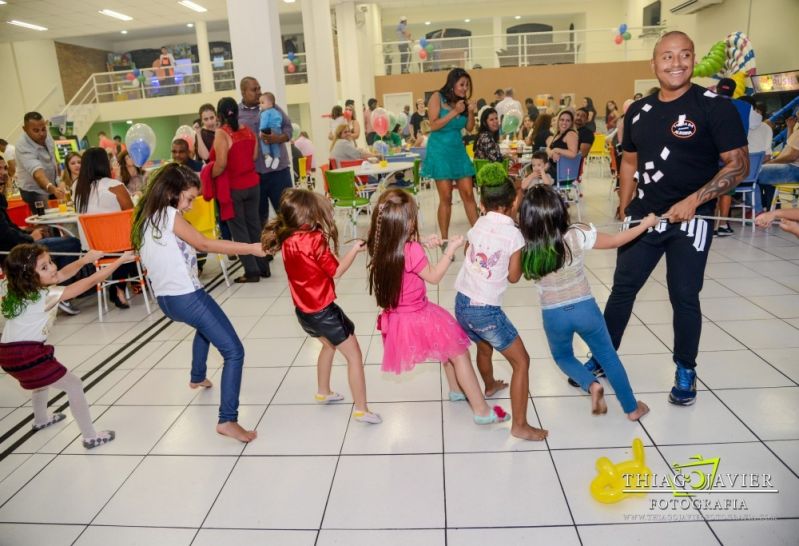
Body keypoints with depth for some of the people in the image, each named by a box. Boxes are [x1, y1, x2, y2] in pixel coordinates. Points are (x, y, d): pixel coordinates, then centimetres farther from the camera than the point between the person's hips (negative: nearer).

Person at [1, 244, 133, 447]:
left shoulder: (24, 289, 4)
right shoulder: (47, 296, -20)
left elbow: (62, 275, 13)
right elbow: (91, 282, -21)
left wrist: (84, 260, -1)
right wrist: (120, 260, -18)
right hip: (26, 355, -10)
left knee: (43, 378, 36)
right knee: (74, 386, 0)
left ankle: (41, 419, 59)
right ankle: (90, 437, 3)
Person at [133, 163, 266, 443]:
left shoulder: (147, 217, 12)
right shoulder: (169, 214, -12)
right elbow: (204, 244, -16)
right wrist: (250, 248, -14)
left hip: (165, 298, 9)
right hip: (186, 297, -9)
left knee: (205, 325, 40)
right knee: (234, 352, -8)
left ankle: (198, 377, 52)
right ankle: (228, 420, -12)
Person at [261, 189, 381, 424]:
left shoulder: (286, 241, -2)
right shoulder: (315, 239, -21)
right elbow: (336, 271, -14)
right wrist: (355, 250, -3)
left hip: (303, 310, 8)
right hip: (323, 310, -8)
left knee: (329, 345, 32)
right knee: (354, 355, 4)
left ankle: (323, 392, 47)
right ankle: (362, 410, 8)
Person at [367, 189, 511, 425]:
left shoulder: (381, 248, -7)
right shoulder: (411, 250, -28)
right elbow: (434, 277, -14)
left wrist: (423, 246, 2)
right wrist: (451, 248, -9)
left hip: (398, 320, 8)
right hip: (420, 319, -8)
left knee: (449, 347, 30)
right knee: (459, 353, 8)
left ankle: (456, 390, 48)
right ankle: (482, 411, 16)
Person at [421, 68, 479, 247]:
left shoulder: (463, 101, 8)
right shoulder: (437, 98, -6)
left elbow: (470, 128, 11)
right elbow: (433, 126, -14)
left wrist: (471, 113, -6)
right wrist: (454, 112, -18)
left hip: (458, 150, 5)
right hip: (440, 151, -5)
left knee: (468, 194, 2)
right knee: (446, 198, -4)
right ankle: (445, 240, 5)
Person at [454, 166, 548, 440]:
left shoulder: (478, 225, 3)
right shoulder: (514, 234, -12)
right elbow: (513, 277, -5)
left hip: (462, 303, 7)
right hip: (486, 310, -7)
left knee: (484, 347, 34)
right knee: (521, 361, 7)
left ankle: (490, 386, 62)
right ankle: (520, 425, 7)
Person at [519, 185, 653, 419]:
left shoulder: (526, 246, -15)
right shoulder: (577, 235, -15)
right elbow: (615, 241, 0)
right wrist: (646, 223, 16)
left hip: (554, 315, 0)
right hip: (585, 308, 0)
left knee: (562, 356, 29)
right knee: (608, 357, 22)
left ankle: (591, 385, 3)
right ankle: (632, 408, 33)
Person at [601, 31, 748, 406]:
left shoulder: (715, 107, -8)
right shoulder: (637, 111, 6)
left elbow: (739, 165, -10)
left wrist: (693, 201, -20)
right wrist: (625, 209, 10)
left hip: (691, 220, -4)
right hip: (643, 216, 4)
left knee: (684, 297, 5)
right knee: (622, 288, 8)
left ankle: (686, 371, 24)